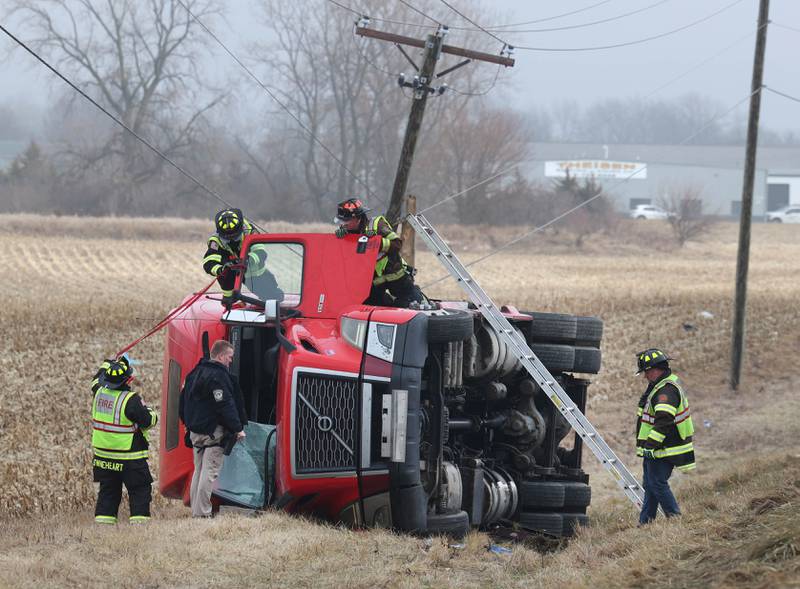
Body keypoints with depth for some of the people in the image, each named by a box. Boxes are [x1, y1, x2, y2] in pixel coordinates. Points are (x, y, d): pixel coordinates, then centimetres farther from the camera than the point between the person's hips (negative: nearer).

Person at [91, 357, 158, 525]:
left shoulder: (99, 393, -2)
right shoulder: (130, 400, -20)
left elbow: (97, 380, 23)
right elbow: (149, 420, -14)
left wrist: (108, 365, 32)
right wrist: (148, 410, 6)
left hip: (103, 456, 6)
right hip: (129, 458, -6)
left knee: (108, 491, 14)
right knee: (140, 490, 2)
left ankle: (103, 519, 11)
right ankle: (139, 519, -5)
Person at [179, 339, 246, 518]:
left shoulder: (195, 373, 15)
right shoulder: (218, 375, -15)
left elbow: (183, 401, 22)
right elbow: (225, 406, -19)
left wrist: (188, 423, 29)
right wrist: (238, 428, -13)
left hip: (195, 430, 9)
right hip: (213, 432, -9)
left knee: (198, 470, 15)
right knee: (210, 472, -8)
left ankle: (196, 509, 17)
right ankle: (202, 512, -12)